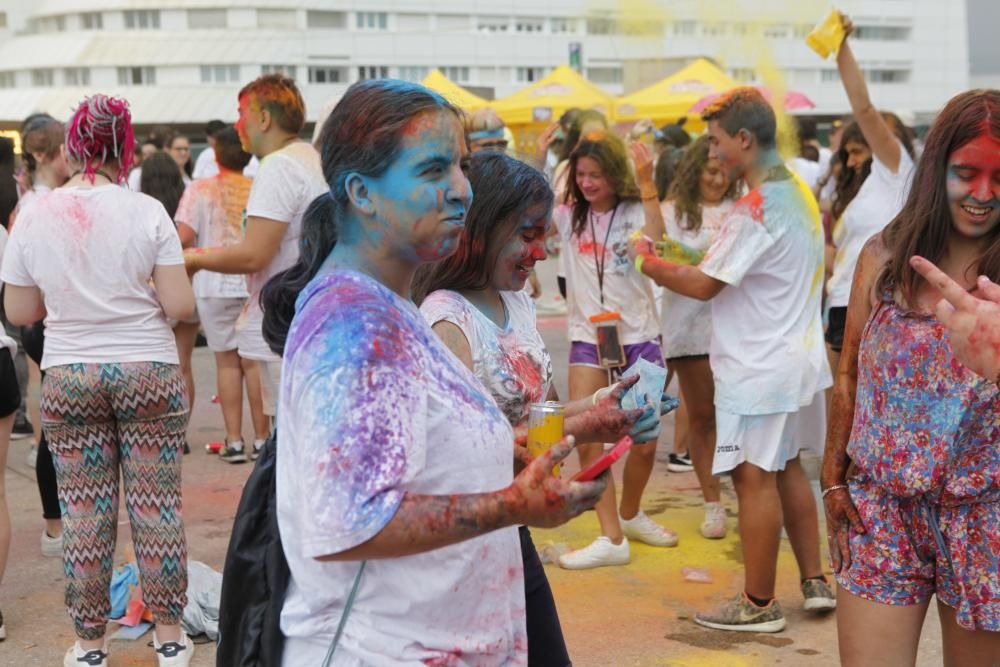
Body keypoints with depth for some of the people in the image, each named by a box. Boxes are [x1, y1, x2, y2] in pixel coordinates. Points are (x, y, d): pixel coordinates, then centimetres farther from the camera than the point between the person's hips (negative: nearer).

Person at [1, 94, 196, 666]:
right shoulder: (147, 212, -9)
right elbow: (180, 306, -10)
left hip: (69, 377, 2)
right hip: (148, 372, -1)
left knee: (85, 513, 8)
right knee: (157, 506, 7)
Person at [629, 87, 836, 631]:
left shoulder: (755, 209, -21)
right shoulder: (799, 194, 8)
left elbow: (704, 285, -19)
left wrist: (648, 262, -6)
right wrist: (692, 261, 9)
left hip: (757, 371, -9)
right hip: (799, 358, 10)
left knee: (755, 479, 0)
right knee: (787, 468, 19)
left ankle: (759, 603, 9)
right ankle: (814, 581, 26)